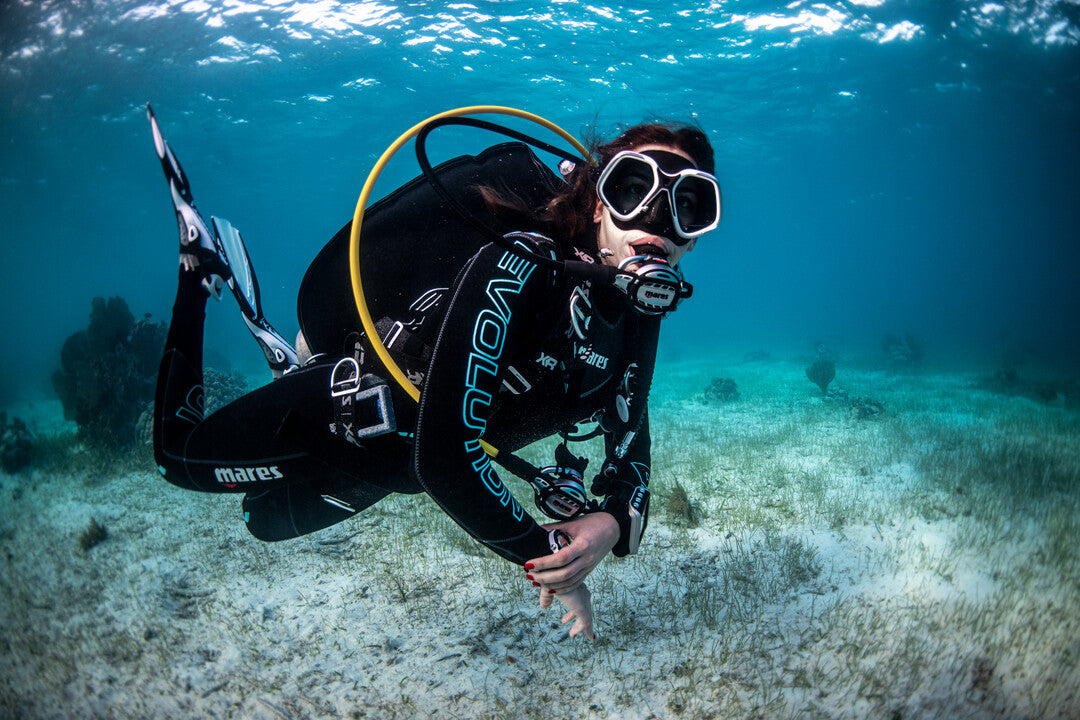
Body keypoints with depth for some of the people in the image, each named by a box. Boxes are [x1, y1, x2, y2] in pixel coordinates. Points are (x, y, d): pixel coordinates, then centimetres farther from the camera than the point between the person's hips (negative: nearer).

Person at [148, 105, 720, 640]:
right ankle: (201, 268, 28)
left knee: (268, 522, 30)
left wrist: (613, 521, -28)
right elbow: (443, 459, -41)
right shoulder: (516, 271, -37)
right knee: (179, 456, 20)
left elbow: (630, 447, -5)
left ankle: (285, 359, 42)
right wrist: (544, 555, -31)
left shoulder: (637, 319, -13)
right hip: (334, 415, -6)